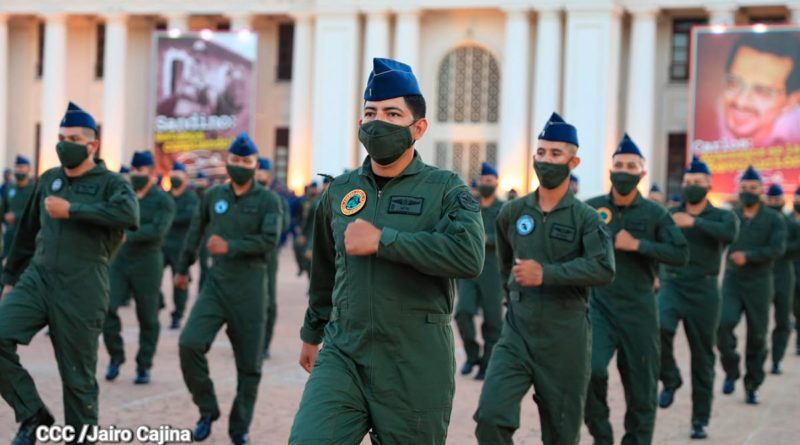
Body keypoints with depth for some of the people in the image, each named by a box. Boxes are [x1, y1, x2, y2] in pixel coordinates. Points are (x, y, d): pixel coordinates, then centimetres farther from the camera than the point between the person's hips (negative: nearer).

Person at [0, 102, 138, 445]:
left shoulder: (110, 183, -3)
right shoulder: (49, 180, 13)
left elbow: (129, 215, -26)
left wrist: (71, 209, -24)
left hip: (82, 289, -4)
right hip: (37, 278, 5)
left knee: (78, 376, 2)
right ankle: (33, 415, 1)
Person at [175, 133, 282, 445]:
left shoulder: (268, 200, -2)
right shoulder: (213, 195, 8)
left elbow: (269, 241, -15)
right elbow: (196, 232, 20)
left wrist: (230, 246, -23)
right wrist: (182, 269, 27)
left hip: (250, 288, -2)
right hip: (216, 284, 2)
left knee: (249, 363, 3)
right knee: (190, 344, -17)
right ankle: (207, 410, 4)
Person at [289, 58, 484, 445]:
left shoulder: (446, 190, -3)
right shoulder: (339, 191, 11)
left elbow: (469, 256, -23)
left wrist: (383, 240, -19)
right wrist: (312, 333, 33)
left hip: (416, 366, -3)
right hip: (342, 355, 3)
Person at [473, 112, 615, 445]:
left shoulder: (585, 218, -4)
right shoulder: (512, 212, 6)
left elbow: (604, 269, -21)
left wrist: (546, 274, -27)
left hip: (565, 339, -2)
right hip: (517, 333, 3)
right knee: (490, 418, -14)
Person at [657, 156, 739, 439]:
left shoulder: (722, 216, 2)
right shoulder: (670, 214, 9)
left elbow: (730, 233, -21)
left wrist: (694, 222, -29)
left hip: (704, 292, -1)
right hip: (672, 287, 1)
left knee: (702, 357, 4)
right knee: (659, 331, -28)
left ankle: (700, 421, 16)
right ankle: (670, 379, 0)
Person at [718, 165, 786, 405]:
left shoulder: (774, 219, 1)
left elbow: (777, 249, -12)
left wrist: (748, 256, -21)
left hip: (759, 284, -1)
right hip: (732, 281, 1)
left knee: (757, 336, 3)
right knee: (724, 323, -21)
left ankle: (752, 387, 16)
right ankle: (731, 371, 1)